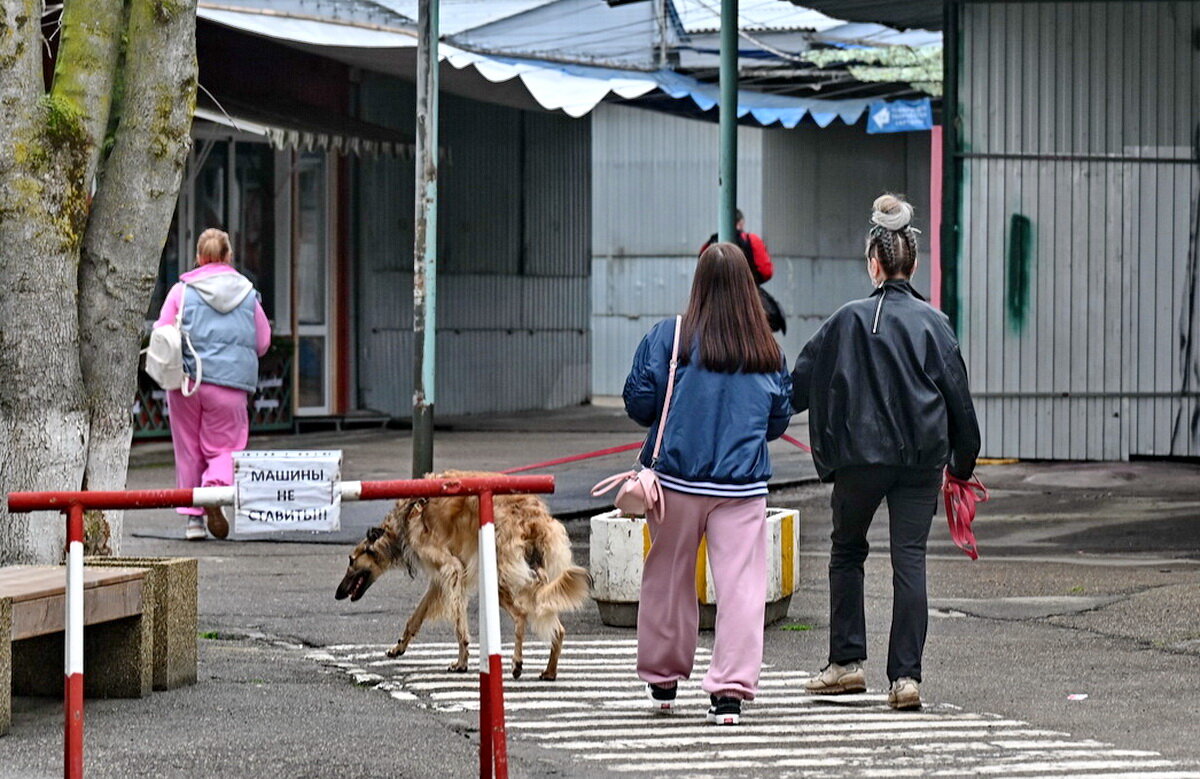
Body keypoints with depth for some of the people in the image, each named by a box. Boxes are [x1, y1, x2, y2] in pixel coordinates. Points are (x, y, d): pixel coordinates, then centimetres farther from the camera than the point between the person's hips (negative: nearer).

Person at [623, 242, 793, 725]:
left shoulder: (669, 336, -5)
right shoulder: (768, 351, 3)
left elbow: (639, 403, -4)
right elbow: (779, 420, 10)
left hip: (677, 480, 0)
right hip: (743, 485, 0)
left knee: (669, 578, 13)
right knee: (741, 583, -1)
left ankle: (662, 680, 25)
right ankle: (731, 689, -9)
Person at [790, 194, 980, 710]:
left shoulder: (848, 321, -3)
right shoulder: (933, 323, 0)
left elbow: (801, 383, 3)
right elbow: (958, 395, 4)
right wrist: (962, 463, 14)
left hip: (859, 456, -1)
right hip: (921, 459, 1)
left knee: (847, 552, 17)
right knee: (910, 560, 1)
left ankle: (847, 661, 14)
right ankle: (905, 676, -5)